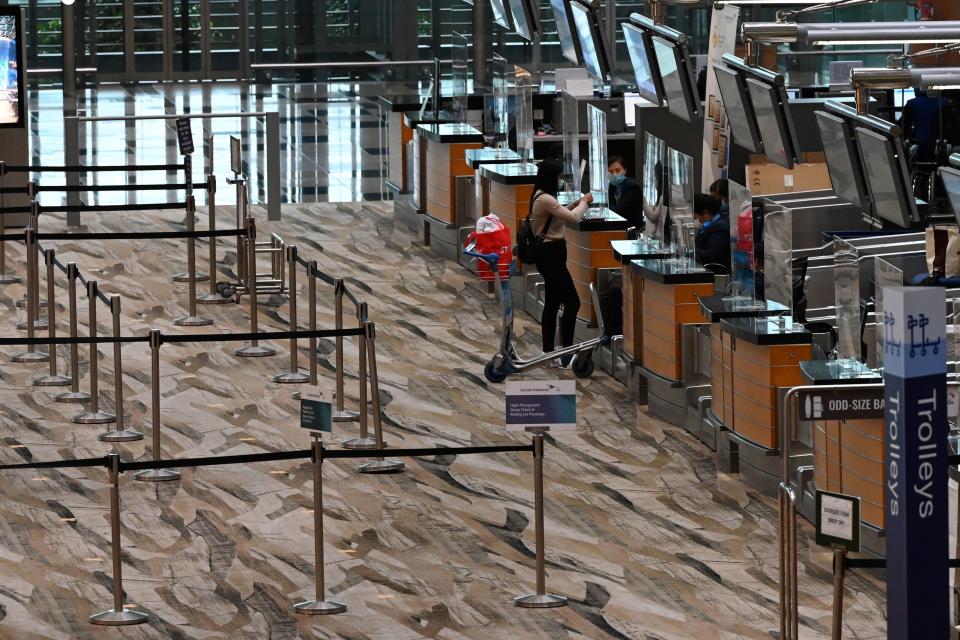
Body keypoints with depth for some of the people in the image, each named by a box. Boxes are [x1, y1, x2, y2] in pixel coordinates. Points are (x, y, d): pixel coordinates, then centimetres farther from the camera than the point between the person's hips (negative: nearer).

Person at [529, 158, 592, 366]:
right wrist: (584, 202, -5)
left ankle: (548, 352, 20)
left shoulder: (542, 196, 12)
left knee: (552, 304, 15)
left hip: (551, 254, 11)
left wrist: (576, 204, 11)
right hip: (550, 255, -11)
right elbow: (573, 218, -23)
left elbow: (560, 215, 24)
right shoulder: (545, 199, -22)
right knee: (572, 303, -9)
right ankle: (566, 355, -9)